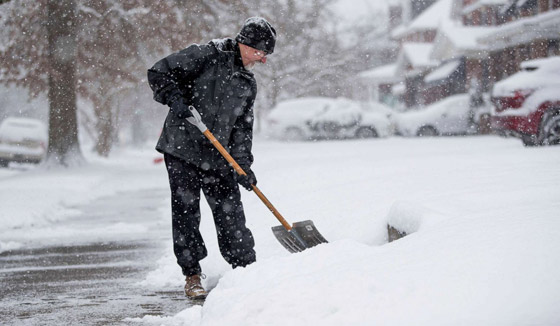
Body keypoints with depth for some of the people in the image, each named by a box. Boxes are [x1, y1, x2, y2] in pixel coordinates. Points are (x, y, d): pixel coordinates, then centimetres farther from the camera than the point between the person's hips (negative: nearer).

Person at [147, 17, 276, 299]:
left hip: (217, 157, 5)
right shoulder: (207, 56, -6)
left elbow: (242, 127, 13)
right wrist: (175, 99, -21)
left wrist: (243, 164, 2)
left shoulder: (248, 84, 14)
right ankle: (192, 276, 7)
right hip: (181, 150, -5)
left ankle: (246, 270, 15)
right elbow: (159, 73, -8)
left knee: (230, 213, 4)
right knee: (185, 213, -2)